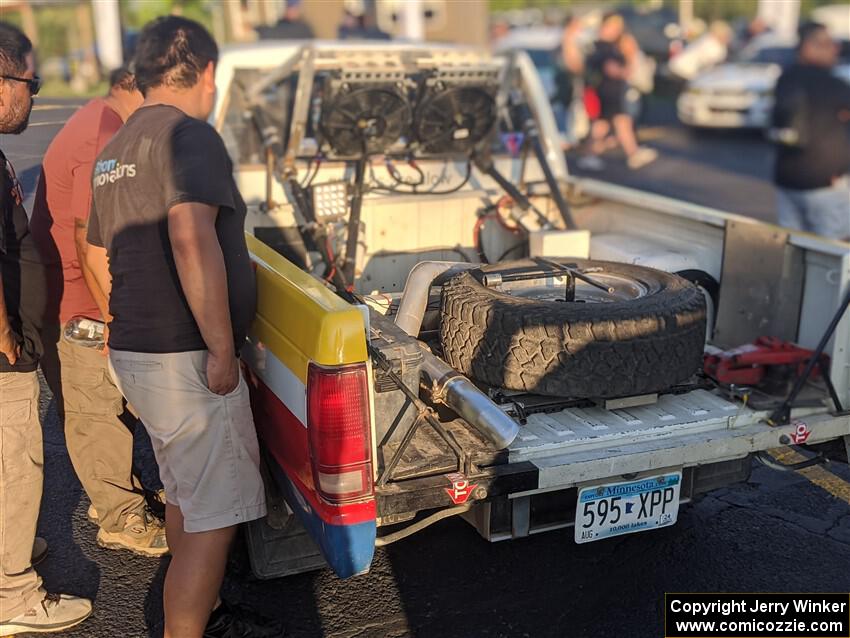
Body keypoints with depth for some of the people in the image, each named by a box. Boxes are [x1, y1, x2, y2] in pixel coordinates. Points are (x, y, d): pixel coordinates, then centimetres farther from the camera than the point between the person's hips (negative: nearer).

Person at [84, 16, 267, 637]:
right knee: (214, 516, -2)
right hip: (185, 359, -10)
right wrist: (222, 348, -25)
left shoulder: (114, 152, 16)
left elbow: (99, 255, 25)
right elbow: (191, 239, -29)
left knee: (183, 494, 23)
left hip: (134, 353, 10)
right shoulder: (190, 136, -14)